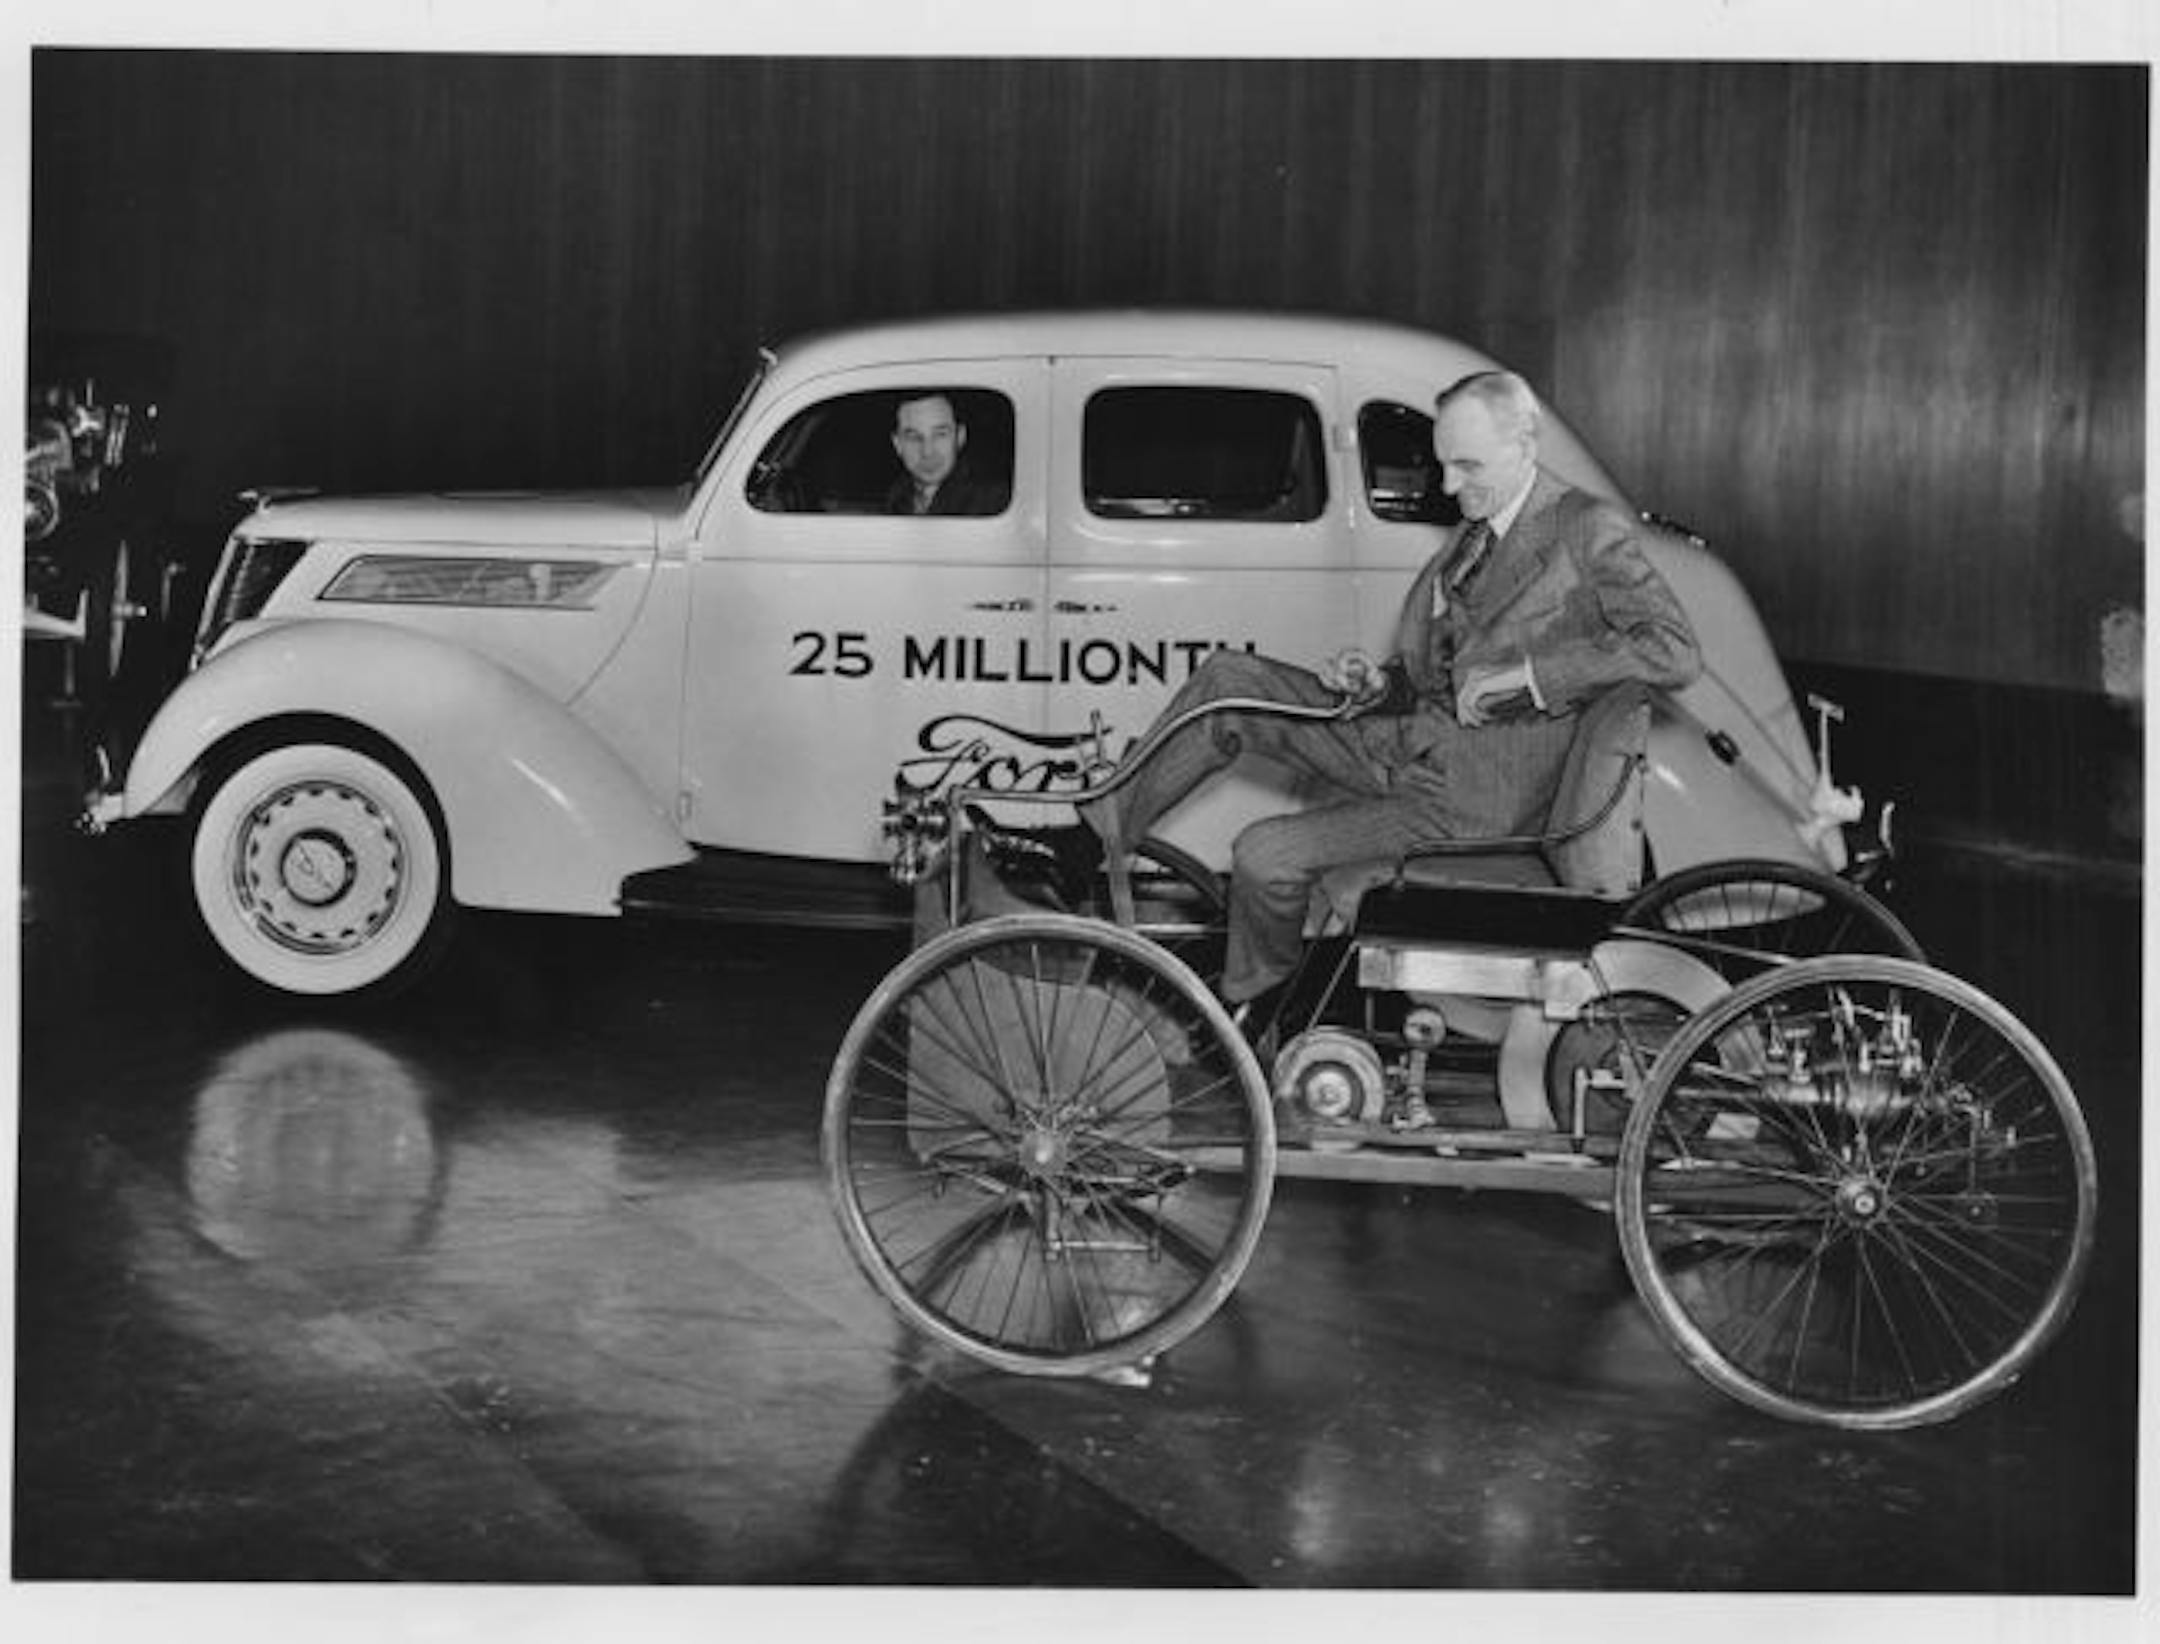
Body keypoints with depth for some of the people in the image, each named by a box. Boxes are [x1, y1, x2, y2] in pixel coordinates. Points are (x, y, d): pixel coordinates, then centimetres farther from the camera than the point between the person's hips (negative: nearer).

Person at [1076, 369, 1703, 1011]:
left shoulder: (1588, 529, -11)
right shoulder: (1468, 536, 13)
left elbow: (1675, 654, -22)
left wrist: (1524, 675, -23)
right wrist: (1378, 679, -3)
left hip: (1470, 795, -8)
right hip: (1407, 740, 8)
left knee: (1264, 857, -17)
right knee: (1228, 682, -4)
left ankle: (1253, 1014, 11)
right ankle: (1099, 831, 4)